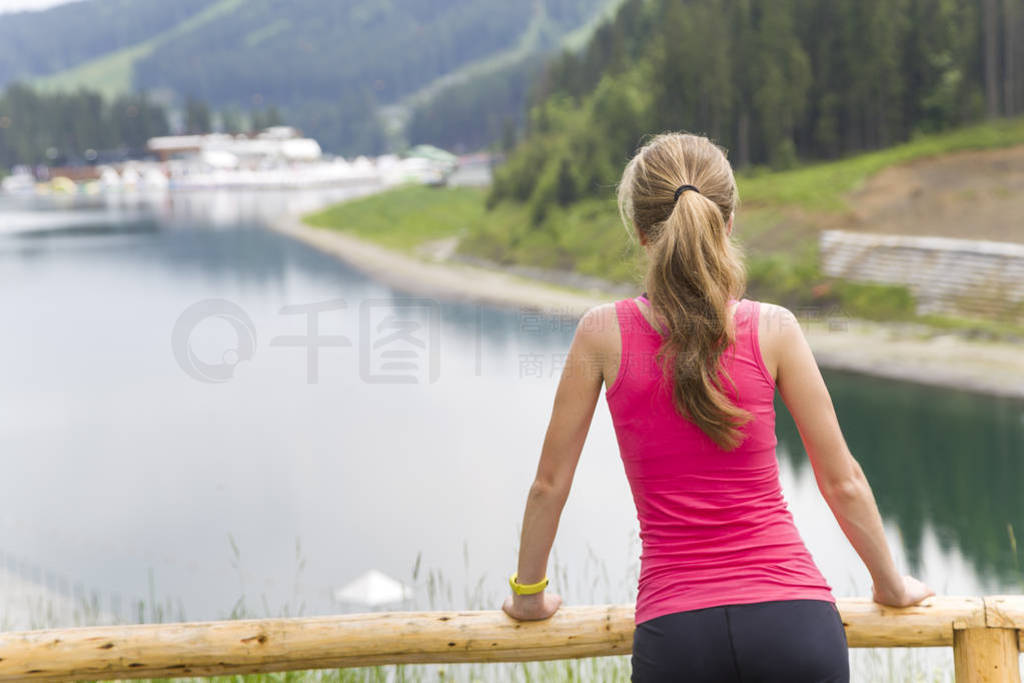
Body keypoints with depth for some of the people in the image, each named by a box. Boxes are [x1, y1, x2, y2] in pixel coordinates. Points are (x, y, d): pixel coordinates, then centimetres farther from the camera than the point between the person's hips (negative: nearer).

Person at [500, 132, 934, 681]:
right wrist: (890, 585, 19)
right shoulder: (772, 331, -2)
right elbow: (842, 482, 3)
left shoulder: (604, 333, -2)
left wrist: (528, 593, 21)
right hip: (793, 618, 0)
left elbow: (550, 483, 5)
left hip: (675, 633, 0)